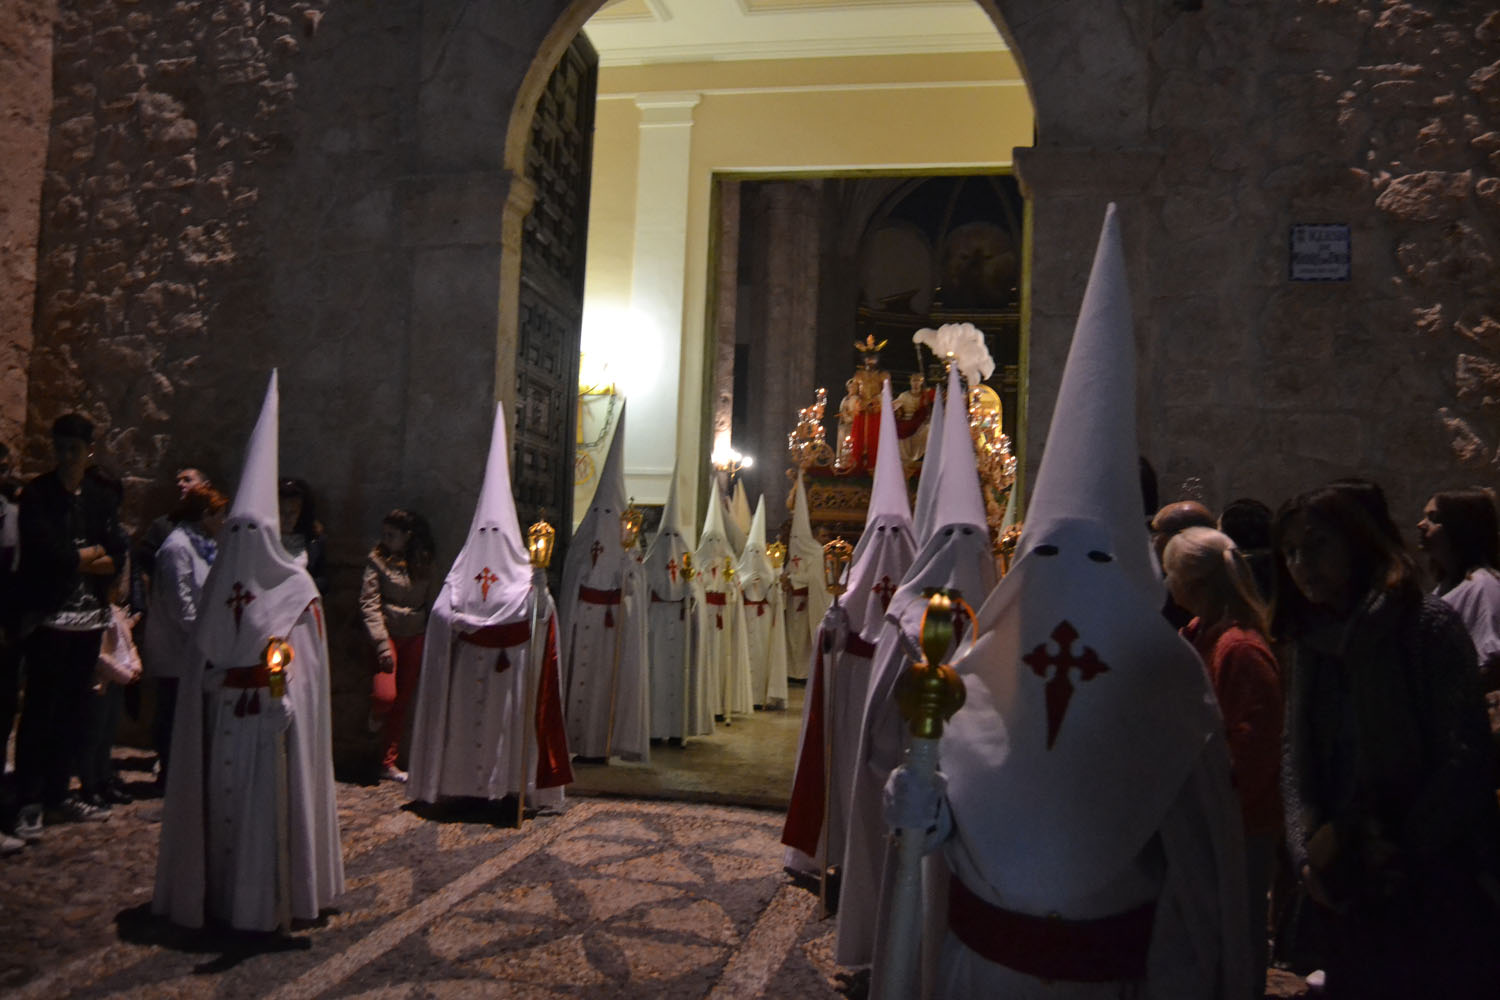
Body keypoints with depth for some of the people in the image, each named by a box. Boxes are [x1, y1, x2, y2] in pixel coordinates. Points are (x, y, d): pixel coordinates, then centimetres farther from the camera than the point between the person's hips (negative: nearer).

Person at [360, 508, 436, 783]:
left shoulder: (423, 563, 6)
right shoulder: (377, 559, -5)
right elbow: (369, 604, -9)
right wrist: (382, 643, -16)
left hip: (415, 637, 4)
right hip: (388, 633, -4)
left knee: (403, 701, 7)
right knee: (385, 695, -18)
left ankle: (389, 763, 20)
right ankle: (377, 714, 21)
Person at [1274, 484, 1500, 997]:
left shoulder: (1428, 624, -8)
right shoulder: (1306, 640, 8)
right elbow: (1294, 757, 5)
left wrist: (1401, 853, -15)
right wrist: (1307, 851, -7)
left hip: (1434, 884, -5)